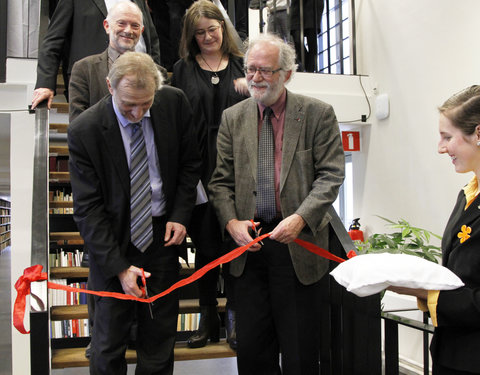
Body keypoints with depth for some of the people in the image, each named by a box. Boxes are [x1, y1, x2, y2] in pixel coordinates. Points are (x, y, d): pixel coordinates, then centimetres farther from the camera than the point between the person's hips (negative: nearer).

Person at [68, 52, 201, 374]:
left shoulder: (175, 103, -8)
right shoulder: (84, 130, -16)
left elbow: (190, 163, 7)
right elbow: (87, 208, -14)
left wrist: (180, 215, -4)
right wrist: (119, 266, -18)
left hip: (163, 234, 3)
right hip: (113, 240, -2)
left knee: (160, 335, 12)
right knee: (110, 339, 7)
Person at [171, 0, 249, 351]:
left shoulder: (242, 66, 11)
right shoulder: (183, 69, 10)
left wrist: (253, 89, -12)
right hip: (199, 167, 0)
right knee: (205, 243, 6)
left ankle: (234, 317, 16)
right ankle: (208, 319, 18)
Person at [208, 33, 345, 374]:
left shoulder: (318, 113, 0)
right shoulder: (233, 118, 10)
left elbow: (331, 175, -5)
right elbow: (220, 180, 7)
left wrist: (300, 218, -18)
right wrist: (231, 221, -10)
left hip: (297, 242, -3)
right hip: (249, 243, 3)